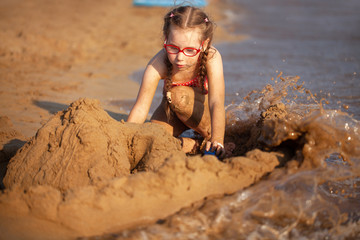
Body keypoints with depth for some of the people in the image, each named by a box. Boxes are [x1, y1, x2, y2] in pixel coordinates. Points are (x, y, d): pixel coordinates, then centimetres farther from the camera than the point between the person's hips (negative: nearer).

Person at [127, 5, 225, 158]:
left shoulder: (211, 58, -33)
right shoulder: (157, 66, -29)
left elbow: (216, 103, -40)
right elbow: (140, 108, -27)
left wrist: (217, 140, -53)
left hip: (205, 111, -1)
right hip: (173, 110, 2)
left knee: (178, 95, -33)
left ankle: (209, 138, -13)